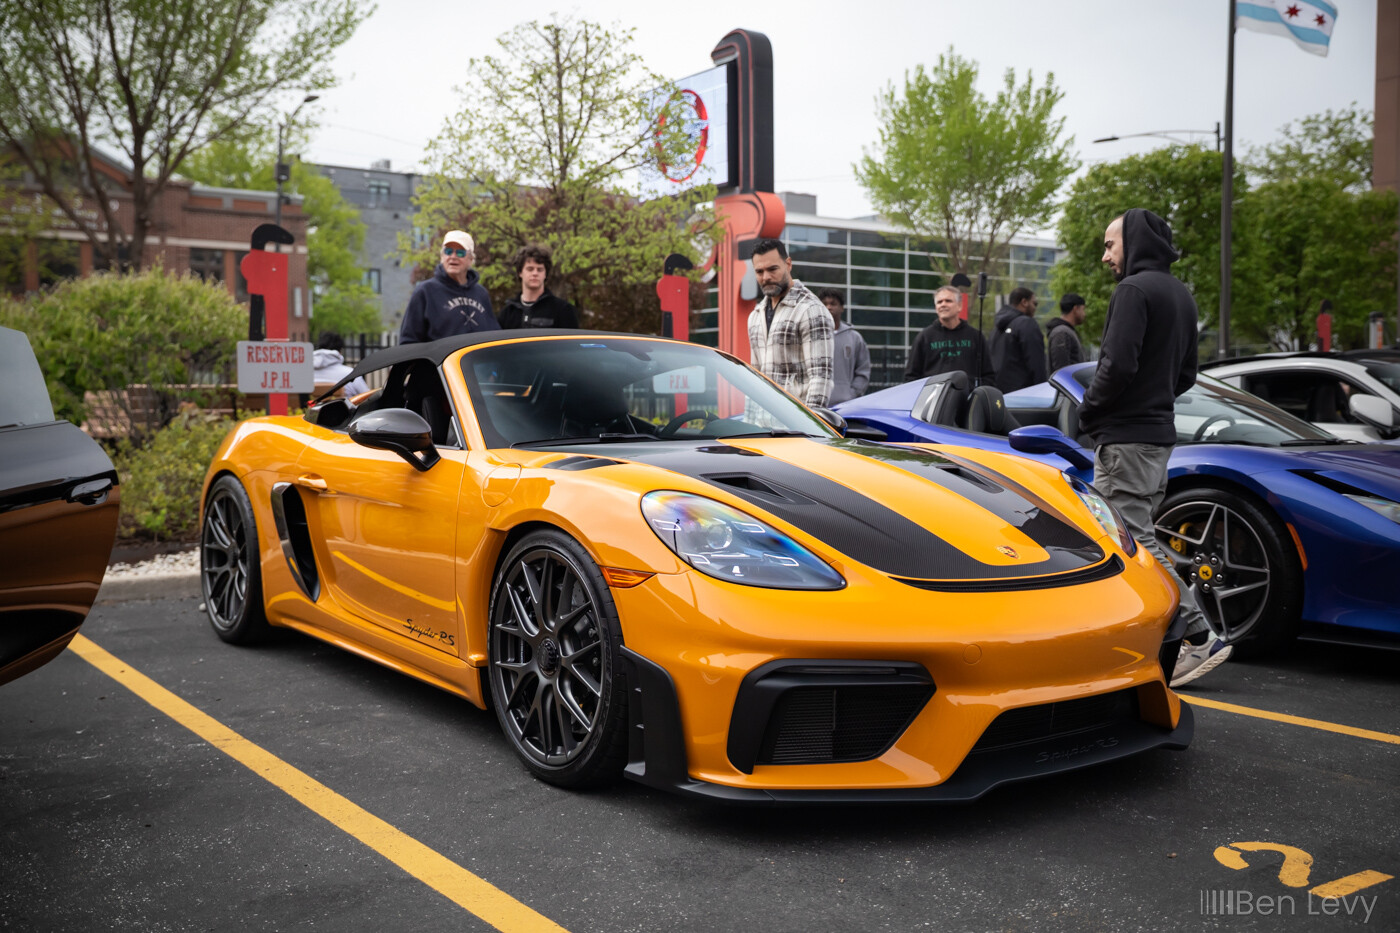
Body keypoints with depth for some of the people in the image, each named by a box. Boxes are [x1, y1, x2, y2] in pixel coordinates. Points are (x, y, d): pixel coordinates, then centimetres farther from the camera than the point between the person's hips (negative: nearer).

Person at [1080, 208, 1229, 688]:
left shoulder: (1134, 289, -13)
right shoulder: (1180, 294, 18)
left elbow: (1118, 364, -22)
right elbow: (1185, 374, 22)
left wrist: (1089, 413, -8)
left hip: (1126, 436, -10)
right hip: (1159, 431, 10)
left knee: (1133, 540, -9)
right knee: (1137, 536, 13)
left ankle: (1200, 638, -10)